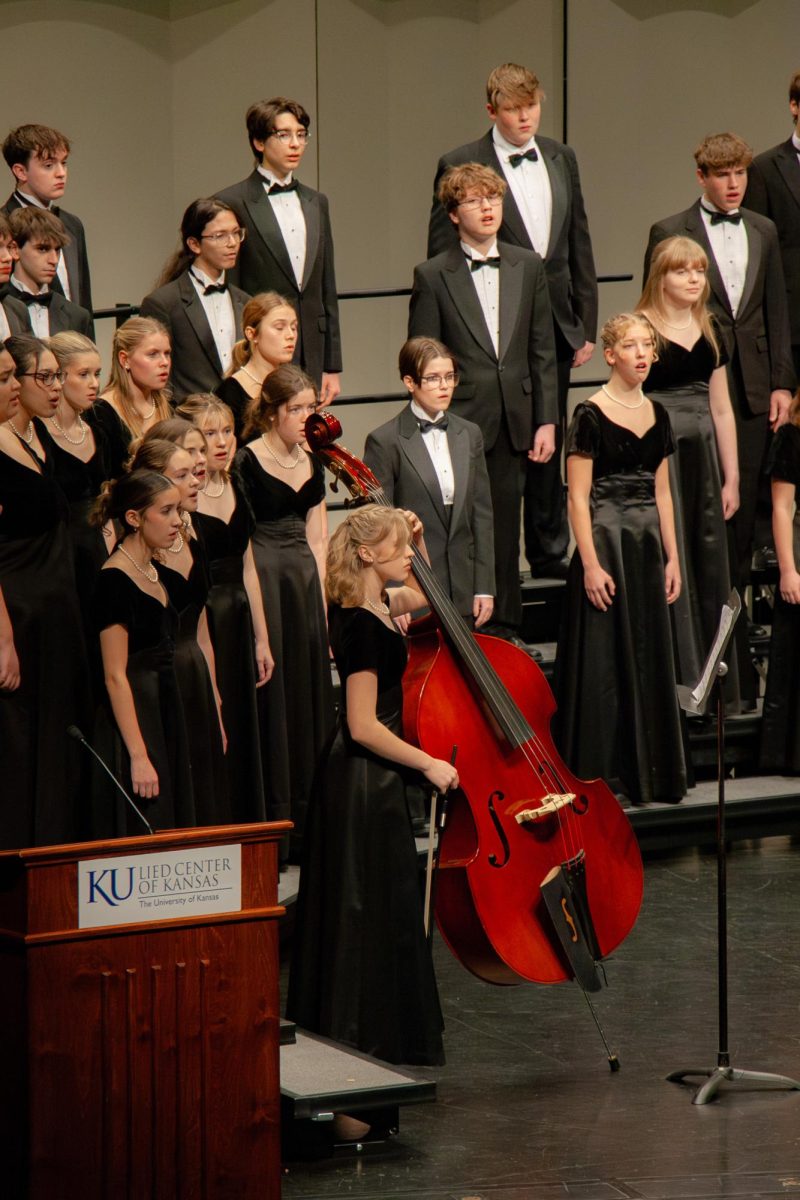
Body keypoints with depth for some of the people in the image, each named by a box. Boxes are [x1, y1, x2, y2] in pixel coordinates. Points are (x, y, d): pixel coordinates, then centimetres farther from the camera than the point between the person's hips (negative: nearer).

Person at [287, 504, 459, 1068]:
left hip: (364, 775, 10)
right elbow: (363, 727, -25)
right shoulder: (364, 626, -22)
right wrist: (428, 763, -17)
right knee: (376, 909, -2)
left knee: (359, 909, 18)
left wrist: (420, 542, 14)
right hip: (367, 782, -10)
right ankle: (373, 1038, 5)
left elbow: (425, 595, 29)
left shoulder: (374, 604, 6)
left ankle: (338, 1027, 28)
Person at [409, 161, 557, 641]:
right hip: (458, 425, -3)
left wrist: (546, 420, 4)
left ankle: (504, 629, 17)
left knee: (504, 531, 9)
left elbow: (543, 350, 9)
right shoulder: (433, 276, -2)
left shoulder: (528, 267, 9)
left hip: (513, 424, 3)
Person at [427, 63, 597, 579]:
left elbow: (579, 246, 14)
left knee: (549, 447, 12)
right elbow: (443, 260, -6)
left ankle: (550, 554, 22)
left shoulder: (562, 159, 11)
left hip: (555, 325, 5)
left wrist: (586, 325, 10)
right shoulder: (461, 166, -6)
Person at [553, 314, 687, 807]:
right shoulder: (591, 415, -9)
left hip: (649, 545, 6)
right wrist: (591, 564, -18)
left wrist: (672, 558, 10)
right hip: (606, 541, -6)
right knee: (605, 660, -3)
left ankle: (652, 772, 18)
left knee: (651, 658, 10)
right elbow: (579, 496, -12)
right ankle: (604, 778, 3)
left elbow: (662, 492, 15)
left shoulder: (657, 415, 10)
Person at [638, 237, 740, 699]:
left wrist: (731, 477, 13)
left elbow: (721, 408, 15)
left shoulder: (709, 330, 12)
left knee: (710, 566, 8)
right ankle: (678, 679, 3)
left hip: (704, 454, 6)